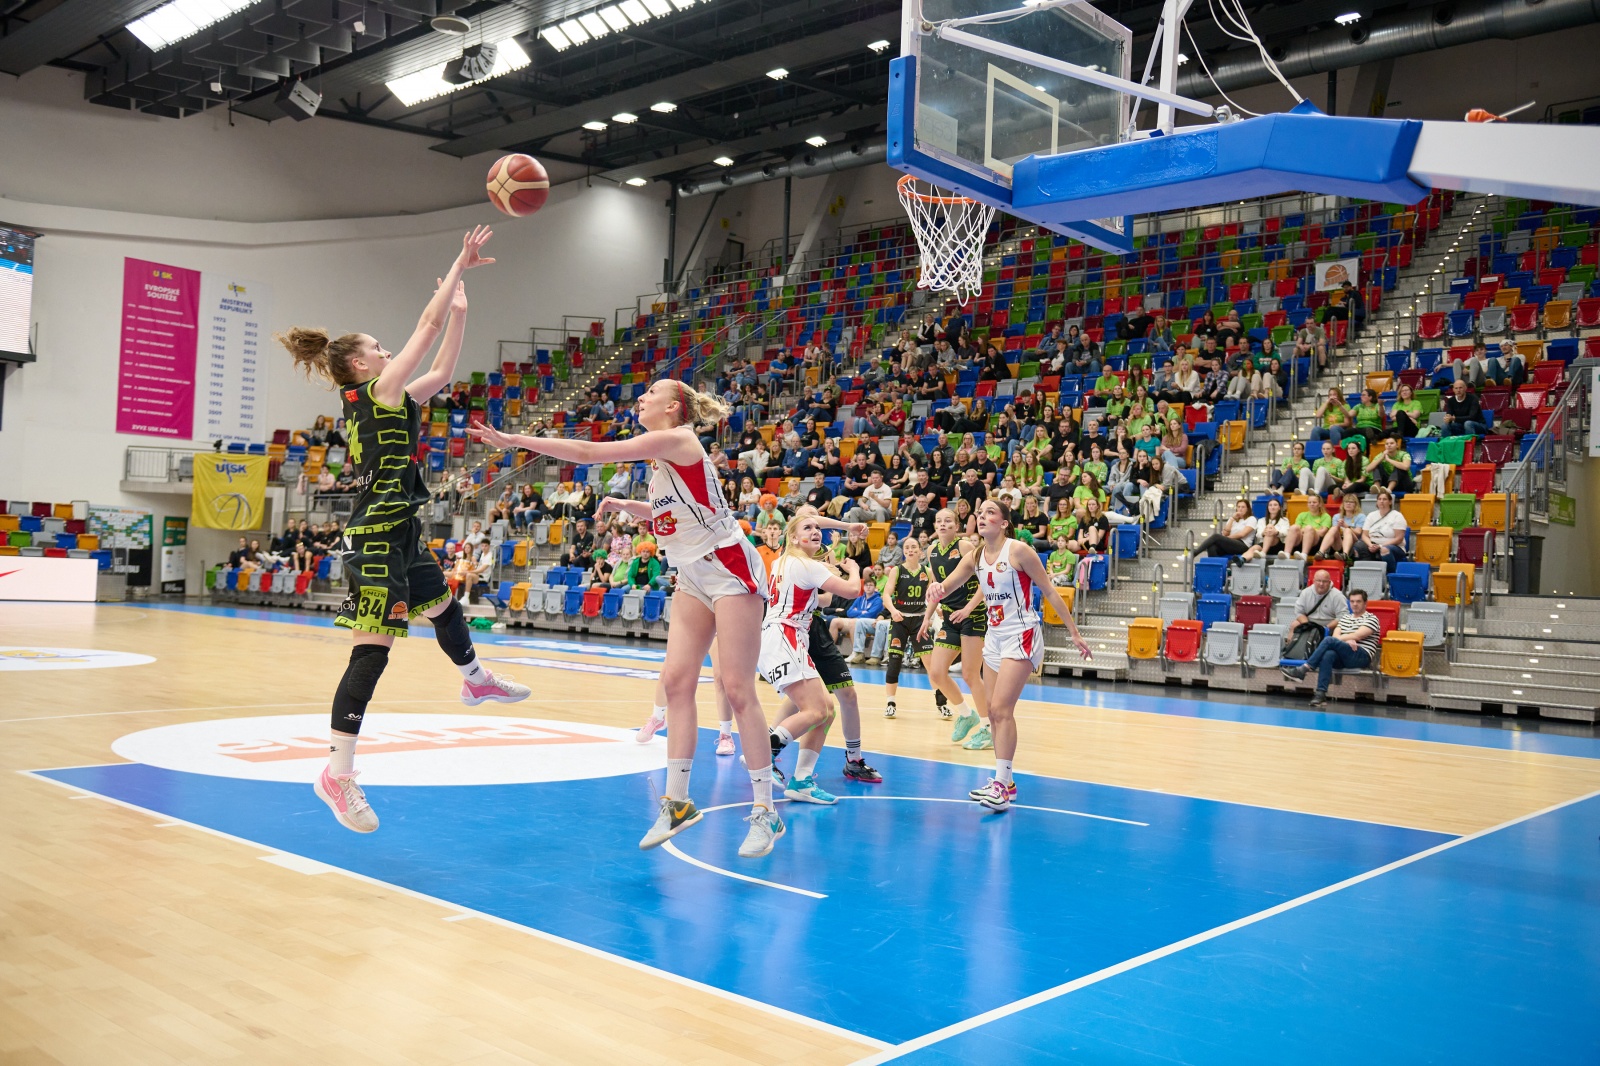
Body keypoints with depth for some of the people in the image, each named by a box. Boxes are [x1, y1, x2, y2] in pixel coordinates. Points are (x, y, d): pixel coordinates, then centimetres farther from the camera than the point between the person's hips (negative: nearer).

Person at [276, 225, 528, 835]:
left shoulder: (377, 401, 15)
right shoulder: (378, 390, -9)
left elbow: (442, 372, 22)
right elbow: (429, 324, -8)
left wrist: (461, 310, 18)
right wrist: (461, 265, -1)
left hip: (398, 533, 10)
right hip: (380, 535, -10)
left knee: (443, 605, 30)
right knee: (372, 650, -11)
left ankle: (476, 681, 55)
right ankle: (337, 773, -9)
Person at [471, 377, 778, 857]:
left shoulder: (676, 440, -14)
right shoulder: (663, 453, 13)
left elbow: (588, 452, -17)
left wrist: (514, 440, -13)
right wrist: (620, 505, 15)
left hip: (729, 570, -9)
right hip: (693, 577, 9)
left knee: (736, 688, -8)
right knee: (676, 681, 2)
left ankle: (765, 811, -1)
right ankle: (677, 803, 9)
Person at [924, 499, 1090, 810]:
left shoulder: (1018, 551, -13)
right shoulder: (975, 557, 5)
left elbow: (1050, 592, -8)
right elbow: (946, 586, -3)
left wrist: (1075, 634, -7)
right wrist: (936, 587, -29)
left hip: (1021, 636, -7)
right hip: (994, 637, 7)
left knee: (1001, 708, -15)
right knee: (996, 711, 8)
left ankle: (1001, 785, -12)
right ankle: (1005, 782, 18)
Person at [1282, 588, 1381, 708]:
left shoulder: (1371, 618, 6)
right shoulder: (1345, 617, 25)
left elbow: (1357, 636, -8)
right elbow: (1336, 634, 9)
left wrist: (1339, 639, 0)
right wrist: (1347, 641, -11)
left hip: (1362, 657, -5)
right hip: (1343, 657, 5)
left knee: (1329, 641, -28)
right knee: (1328, 655, -33)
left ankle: (1303, 670, -30)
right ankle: (1321, 694, -43)